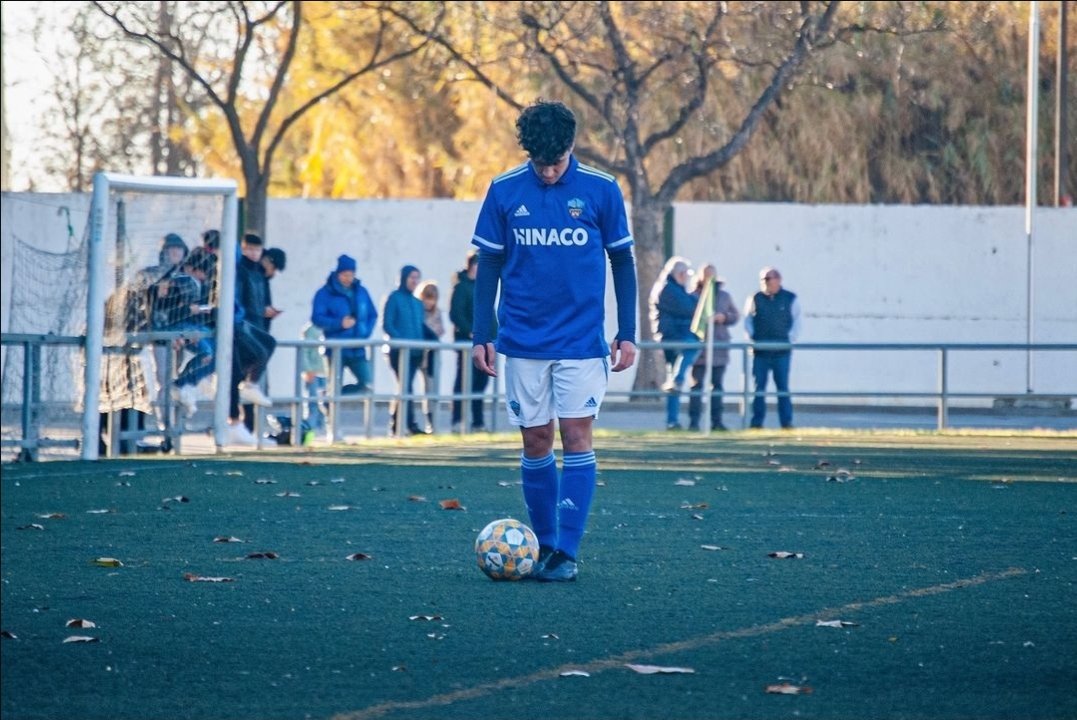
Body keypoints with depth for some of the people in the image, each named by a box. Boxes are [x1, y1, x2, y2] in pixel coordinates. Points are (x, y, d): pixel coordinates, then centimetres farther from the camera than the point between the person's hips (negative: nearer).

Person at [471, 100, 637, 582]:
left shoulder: (601, 190, -3)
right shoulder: (504, 192, 0)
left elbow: (622, 262, 5)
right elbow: (488, 267, 6)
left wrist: (627, 333, 1)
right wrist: (482, 335, 1)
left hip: (582, 340, -1)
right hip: (524, 342, 1)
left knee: (577, 437, -8)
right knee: (535, 442, 5)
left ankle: (567, 552, -7)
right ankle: (543, 544, 17)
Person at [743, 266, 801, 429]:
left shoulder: (790, 299, 5)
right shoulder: (755, 299, 7)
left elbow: (796, 321, 7)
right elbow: (747, 321, 9)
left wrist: (790, 339, -4)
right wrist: (752, 339, -3)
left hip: (782, 350, -1)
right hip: (760, 351, 1)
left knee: (783, 387, -1)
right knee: (759, 387, 1)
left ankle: (787, 422, 1)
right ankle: (757, 422, 3)